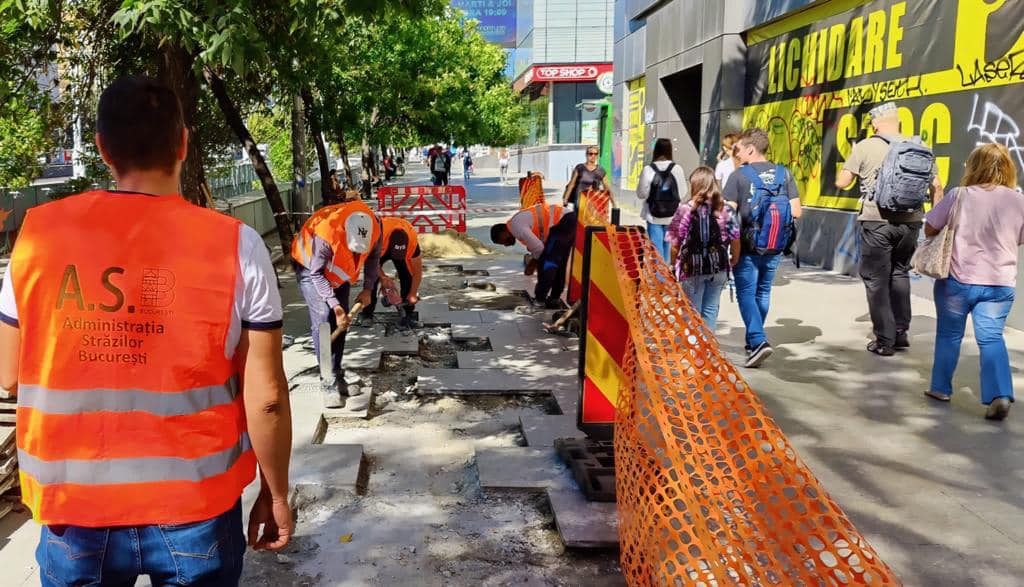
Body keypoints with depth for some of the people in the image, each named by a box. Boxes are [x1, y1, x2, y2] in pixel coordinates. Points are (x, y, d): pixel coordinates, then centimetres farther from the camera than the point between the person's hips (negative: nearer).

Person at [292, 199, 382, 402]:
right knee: (323, 320, -18)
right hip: (311, 268, -5)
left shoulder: (375, 227, -26)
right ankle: (329, 383, -14)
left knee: (340, 323, 3)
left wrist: (367, 289, -12)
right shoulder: (324, 235, -41)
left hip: (339, 272, 5)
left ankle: (337, 377, 14)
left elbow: (373, 257, -5)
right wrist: (336, 306, -32)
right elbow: (316, 273, -28)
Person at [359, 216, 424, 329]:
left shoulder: (412, 240, -41)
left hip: (405, 251, 0)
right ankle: (367, 314, -1)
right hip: (377, 249, 0)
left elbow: (417, 270, -25)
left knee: (407, 278, -12)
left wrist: (413, 294, -19)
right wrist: (382, 276, -29)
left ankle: (407, 315, 1)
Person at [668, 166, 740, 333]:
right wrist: (734, 259, 18)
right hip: (719, 267, 3)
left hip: (692, 268, -2)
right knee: (711, 309, 13)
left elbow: (675, 243, -8)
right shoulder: (725, 210, -3)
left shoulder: (685, 210, -11)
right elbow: (735, 238, 0)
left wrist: (673, 263, 8)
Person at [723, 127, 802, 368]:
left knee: (746, 294, 2)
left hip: (747, 246, -4)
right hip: (775, 248, 5)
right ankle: (753, 341, 29)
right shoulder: (784, 174, 2)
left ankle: (758, 342, -14)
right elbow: (796, 211, 0)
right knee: (763, 293, 17)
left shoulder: (739, 176, -9)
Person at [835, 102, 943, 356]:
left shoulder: (865, 146, -4)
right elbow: (936, 186, 9)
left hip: (877, 221, -4)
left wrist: (851, 159, 15)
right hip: (910, 221, 4)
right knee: (900, 273, 21)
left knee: (876, 280, 5)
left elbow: (842, 182, -3)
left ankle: (884, 340, 5)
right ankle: (901, 333, 24)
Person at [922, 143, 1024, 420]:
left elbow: (929, 229, -2)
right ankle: (1000, 394, -11)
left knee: (949, 334, 14)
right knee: (991, 337, 5)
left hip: (957, 280, -1)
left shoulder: (959, 196, -9)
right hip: (1000, 283, 2)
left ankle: (941, 388, 25)